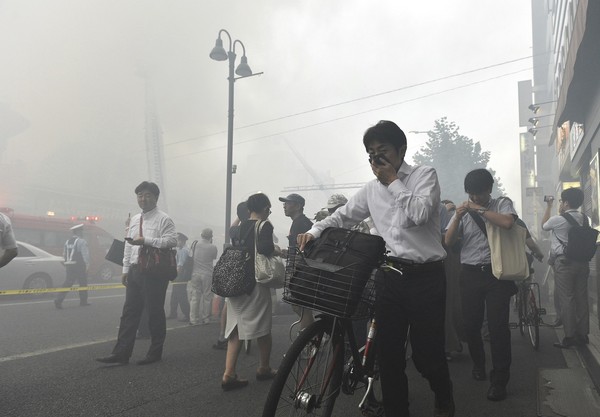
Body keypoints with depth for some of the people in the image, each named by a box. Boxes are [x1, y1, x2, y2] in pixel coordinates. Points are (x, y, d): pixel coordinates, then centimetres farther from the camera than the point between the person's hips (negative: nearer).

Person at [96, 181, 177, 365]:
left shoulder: (163, 219, -6)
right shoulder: (134, 219, 17)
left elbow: (172, 241, -19)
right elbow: (128, 245, 19)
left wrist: (145, 241, -22)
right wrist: (125, 269, 14)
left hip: (154, 272, -7)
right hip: (135, 271, 7)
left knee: (155, 313, 2)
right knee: (129, 312, 7)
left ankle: (155, 353, 16)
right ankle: (121, 353, 12)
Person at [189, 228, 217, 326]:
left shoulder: (196, 244, -2)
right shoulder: (213, 247, -7)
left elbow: (191, 256, 10)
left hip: (195, 273, 2)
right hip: (208, 275, -2)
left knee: (194, 296, 5)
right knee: (207, 297, 6)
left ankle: (193, 319, 6)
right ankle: (206, 319, 10)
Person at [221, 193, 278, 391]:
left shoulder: (240, 226, 11)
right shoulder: (265, 226, -8)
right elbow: (264, 248, -24)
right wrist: (276, 251, -4)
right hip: (255, 281, -6)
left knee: (236, 327, 8)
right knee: (262, 327, 11)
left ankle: (229, 375, 0)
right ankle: (264, 369, 26)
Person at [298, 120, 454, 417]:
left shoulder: (424, 175, 0)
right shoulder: (372, 188, 12)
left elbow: (420, 214, -17)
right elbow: (343, 216, 16)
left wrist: (393, 181, -10)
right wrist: (314, 231, 0)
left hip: (425, 275, -4)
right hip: (389, 274, 4)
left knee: (427, 353, 5)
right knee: (388, 353, 7)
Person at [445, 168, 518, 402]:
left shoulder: (502, 204, 3)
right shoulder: (463, 211, 11)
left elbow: (507, 222, -20)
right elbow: (448, 242, 4)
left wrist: (480, 209, -14)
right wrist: (457, 217, -10)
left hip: (497, 272, -3)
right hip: (470, 274, 3)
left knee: (498, 326, -6)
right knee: (471, 324, 8)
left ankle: (500, 380, 6)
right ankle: (478, 364, 34)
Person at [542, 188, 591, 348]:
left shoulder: (558, 220, -12)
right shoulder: (585, 219, 5)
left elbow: (544, 225, 9)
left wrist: (548, 207, 19)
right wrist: (562, 212, 26)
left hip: (564, 262, -6)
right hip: (582, 262, 6)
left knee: (566, 299, -2)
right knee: (581, 298, 12)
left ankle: (569, 337, 1)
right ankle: (583, 334, 21)